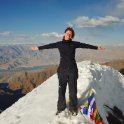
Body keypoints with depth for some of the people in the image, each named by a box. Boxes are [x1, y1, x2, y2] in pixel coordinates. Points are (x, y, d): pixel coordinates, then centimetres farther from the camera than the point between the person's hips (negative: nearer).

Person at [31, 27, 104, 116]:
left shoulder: (74, 44, 1)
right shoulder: (59, 44, 2)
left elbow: (85, 45, 5)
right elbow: (49, 46, 11)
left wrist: (96, 47, 8)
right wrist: (38, 48, 19)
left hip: (73, 70, 0)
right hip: (62, 70, 0)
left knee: (73, 90, 7)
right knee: (61, 89, 7)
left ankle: (73, 108, 24)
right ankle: (61, 107, 24)